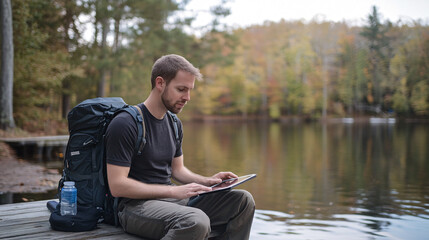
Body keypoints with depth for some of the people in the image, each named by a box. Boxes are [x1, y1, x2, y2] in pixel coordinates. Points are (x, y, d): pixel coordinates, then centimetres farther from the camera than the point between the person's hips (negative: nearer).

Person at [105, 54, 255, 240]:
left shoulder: (174, 124, 14)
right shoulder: (124, 124, -13)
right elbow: (117, 186, -17)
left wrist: (207, 181, 3)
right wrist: (173, 191, -21)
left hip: (172, 197, 8)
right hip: (136, 205, -8)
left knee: (243, 200, -2)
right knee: (196, 222, -37)